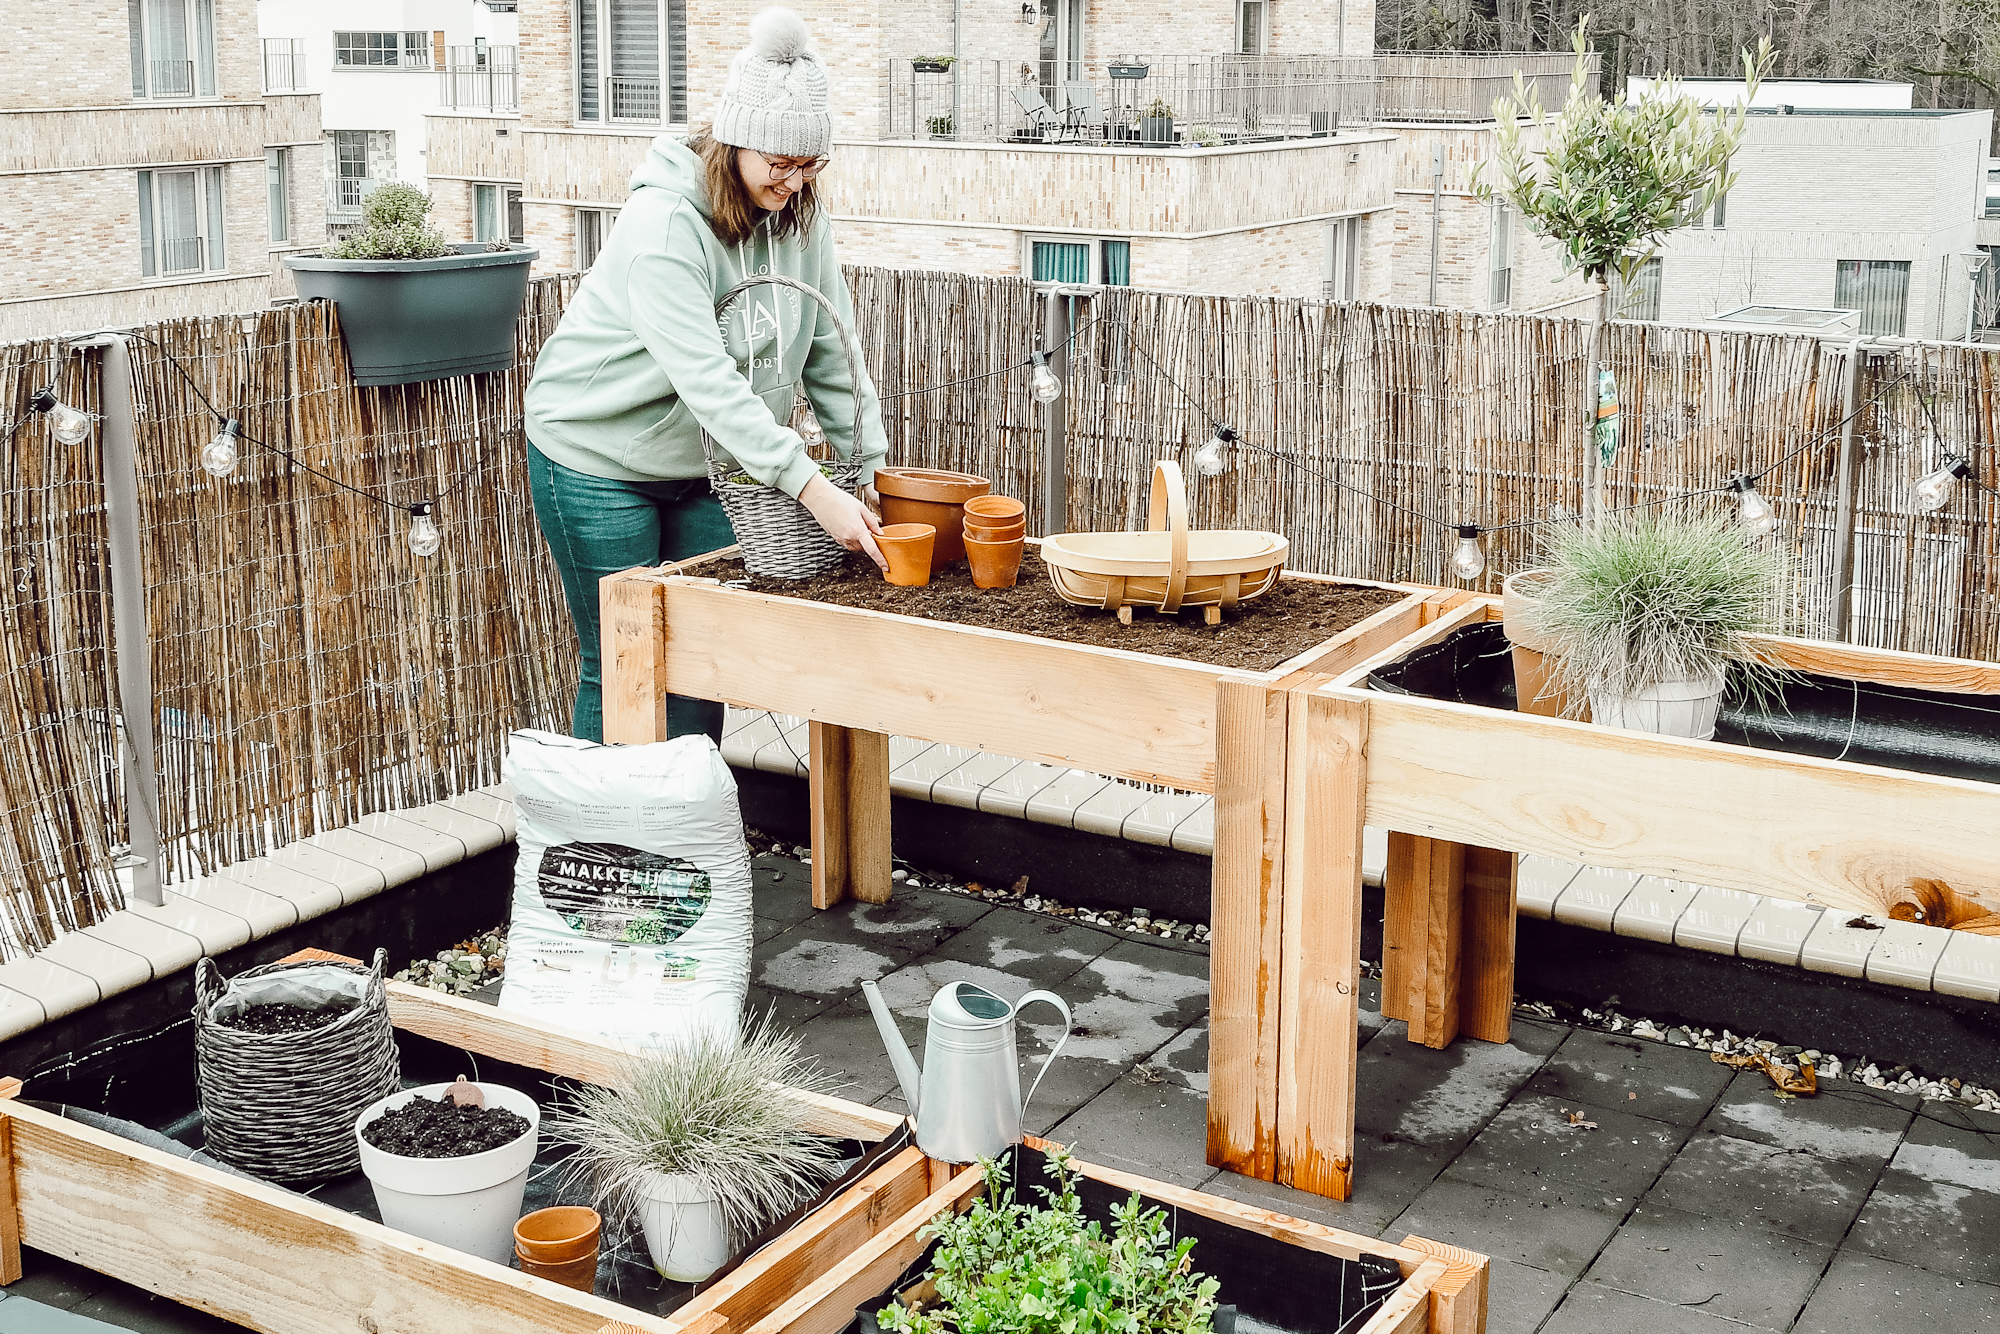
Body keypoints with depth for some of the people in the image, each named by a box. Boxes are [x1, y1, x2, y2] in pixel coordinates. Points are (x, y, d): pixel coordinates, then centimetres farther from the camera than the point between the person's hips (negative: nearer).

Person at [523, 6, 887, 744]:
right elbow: (707, 380, -34)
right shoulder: (664, 222, -26)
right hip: (598, 456, -6)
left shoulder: (799, 216, -6)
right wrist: (812, 489, -39)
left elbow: (832, 352, -2)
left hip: (706, 462, 6)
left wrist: (870, 471, -11)